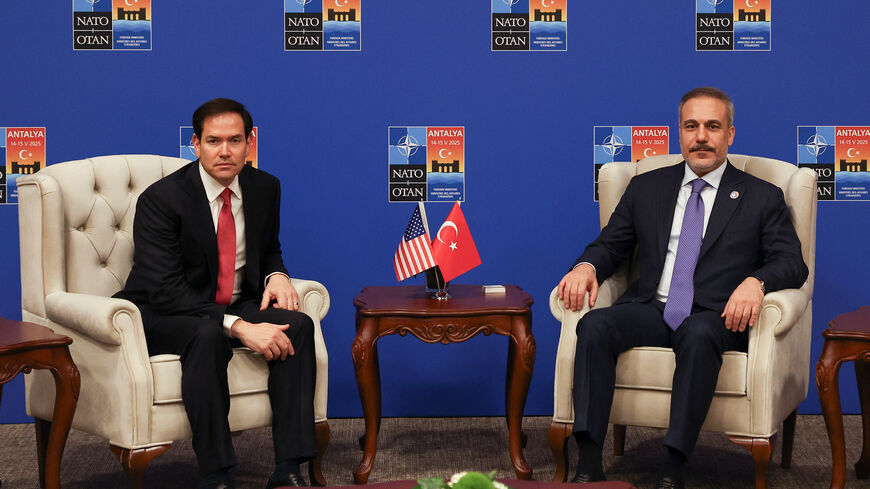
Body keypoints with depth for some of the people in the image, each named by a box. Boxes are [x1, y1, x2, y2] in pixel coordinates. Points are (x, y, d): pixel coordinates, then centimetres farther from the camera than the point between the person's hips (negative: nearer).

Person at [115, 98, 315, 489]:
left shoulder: (265, 187, 1)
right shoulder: (161, 199, -17)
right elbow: (165, 291, -26)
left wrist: (276, 275, -8)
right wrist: (239, 327, -36)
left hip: (236, 307, 6)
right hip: (163, 317, -5)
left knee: (297, 324, -23)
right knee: (208, 336, -38)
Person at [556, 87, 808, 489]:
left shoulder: (761, 197, 11)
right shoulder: (646, 188, 19)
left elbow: (792, 262, 1)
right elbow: (610, 245, 18)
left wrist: (755, 281, -22)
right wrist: (586, 266, -8)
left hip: (714, 318, -2)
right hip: (650, 310, 3)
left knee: (698, 334, -38)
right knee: (594, 325, -29)